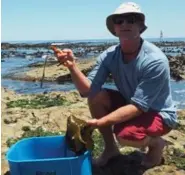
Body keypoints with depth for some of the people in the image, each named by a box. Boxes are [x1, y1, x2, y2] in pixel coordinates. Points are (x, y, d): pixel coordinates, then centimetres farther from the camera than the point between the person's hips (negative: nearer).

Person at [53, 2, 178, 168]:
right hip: (130, 105, 6)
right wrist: (72, 66, -36)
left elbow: (138, 107, -31)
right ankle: (110, 148, 4)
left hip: (159, 113, -5)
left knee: (125, 134, -33)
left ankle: (156, 143, 3)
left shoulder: (155, 60, -29)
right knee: (96, 97, -16)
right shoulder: (109, 55, -12)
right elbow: (87, 90, -19)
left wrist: (100, 122, -39)